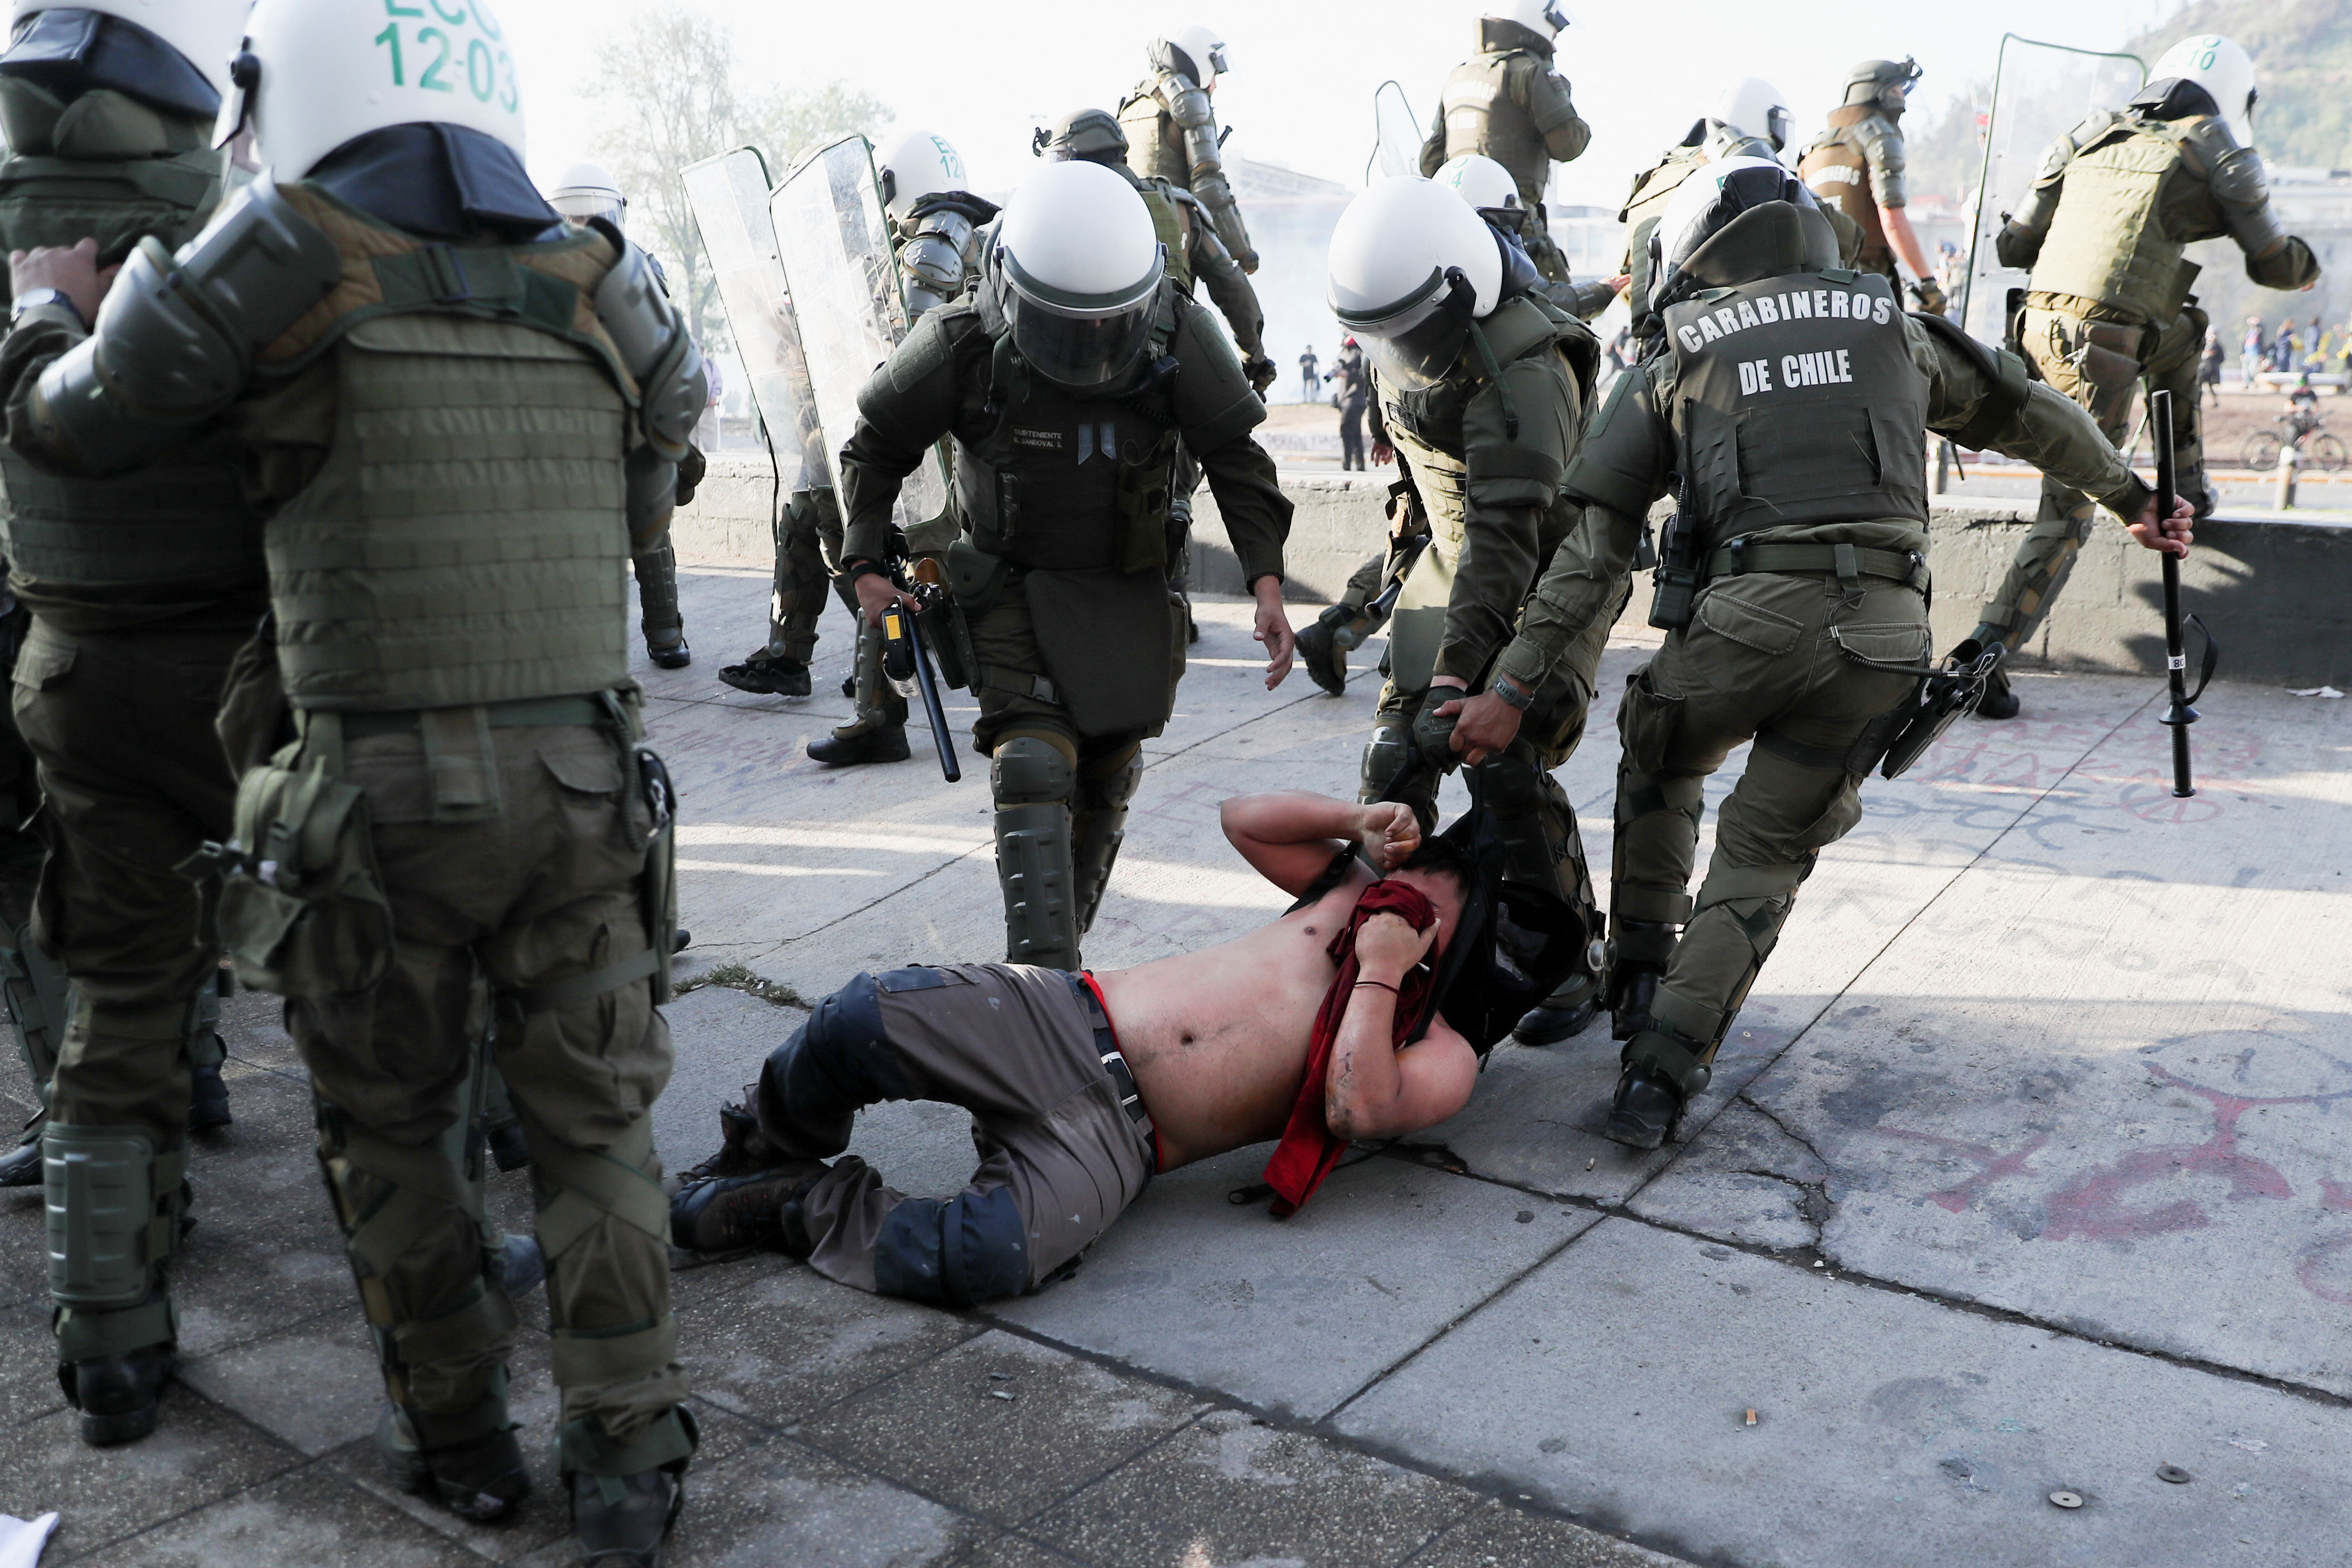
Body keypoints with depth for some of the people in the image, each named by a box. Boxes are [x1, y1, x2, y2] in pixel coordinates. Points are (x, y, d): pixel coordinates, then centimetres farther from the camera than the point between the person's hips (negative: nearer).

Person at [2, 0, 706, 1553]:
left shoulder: (279, 269, -4)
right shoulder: (598, 285, 6)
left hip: (375, 791, -2)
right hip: (582, 781, 3)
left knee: (393, 1129, 17)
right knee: (594, 1122, 13)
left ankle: (456, 1436, 30)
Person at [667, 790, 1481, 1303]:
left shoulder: (1443, 1055, 6)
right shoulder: (1350, 886, 20)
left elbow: (1358, 1111, -14)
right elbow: (1242, 816, 18)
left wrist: (1380, 972, -10)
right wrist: (1357, 821, 8)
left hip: (1115, 1138, -3)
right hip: (1066, 1019, 4)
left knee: (988, 1259, -34)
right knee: (858, 1018, -22)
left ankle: (800, 1210, -6)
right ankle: (755, 1161, 9)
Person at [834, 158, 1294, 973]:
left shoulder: (1178, 335, -16)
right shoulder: (962, 344, -19)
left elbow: (1235, 455, -6)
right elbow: (875, 448, -2)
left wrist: (1266, 579, -14)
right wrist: (868, 563, -12)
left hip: (1128, 589, 3)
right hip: (1011, 585, -3)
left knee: (1107, 779, 10)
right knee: (1036, 766, -19)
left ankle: (1062, 952, 28)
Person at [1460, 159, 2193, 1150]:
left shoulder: (1676, 362, 13)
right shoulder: (1895, 331, 21)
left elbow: (1596, 548, 8)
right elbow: (2034, 417, 33)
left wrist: (1511, 686, 8)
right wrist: (2133, 497, 48)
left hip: (1751, 617, -2)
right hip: (1886, 634, 2)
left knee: (1657, 767, 29)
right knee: (1763, 860, 12)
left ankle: (1639, 975, 29)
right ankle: (1662, 1072, 1)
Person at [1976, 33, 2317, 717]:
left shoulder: (2089, 135, 17)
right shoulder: (2216, 153, 4)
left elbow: (2014, 245, 16)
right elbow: (2274, 265, 11)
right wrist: (2309, 264, 33)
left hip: (2039, 327, 6)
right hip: (2101, 354, -6)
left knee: (2181, 333, 33)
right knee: (2067, 519, -1)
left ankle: (2187, 485, 40)